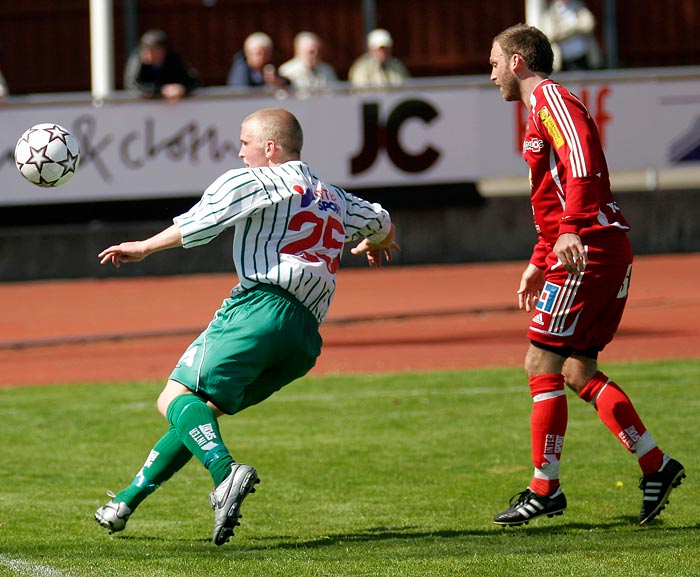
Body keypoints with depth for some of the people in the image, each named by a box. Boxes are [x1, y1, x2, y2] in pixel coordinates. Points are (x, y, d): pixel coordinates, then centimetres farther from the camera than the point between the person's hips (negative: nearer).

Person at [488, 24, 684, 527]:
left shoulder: (550, 99, -8)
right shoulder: (544, 107, 24)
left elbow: (582, 165, -24)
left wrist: (570, 230, -35)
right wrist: (538, 265, 32)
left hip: (589, 252, -10)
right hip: (604, 253, 10)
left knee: (543, 365, -6)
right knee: (579, 371, 11)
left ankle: (545, 490, -2)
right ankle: (657, 464, 9)